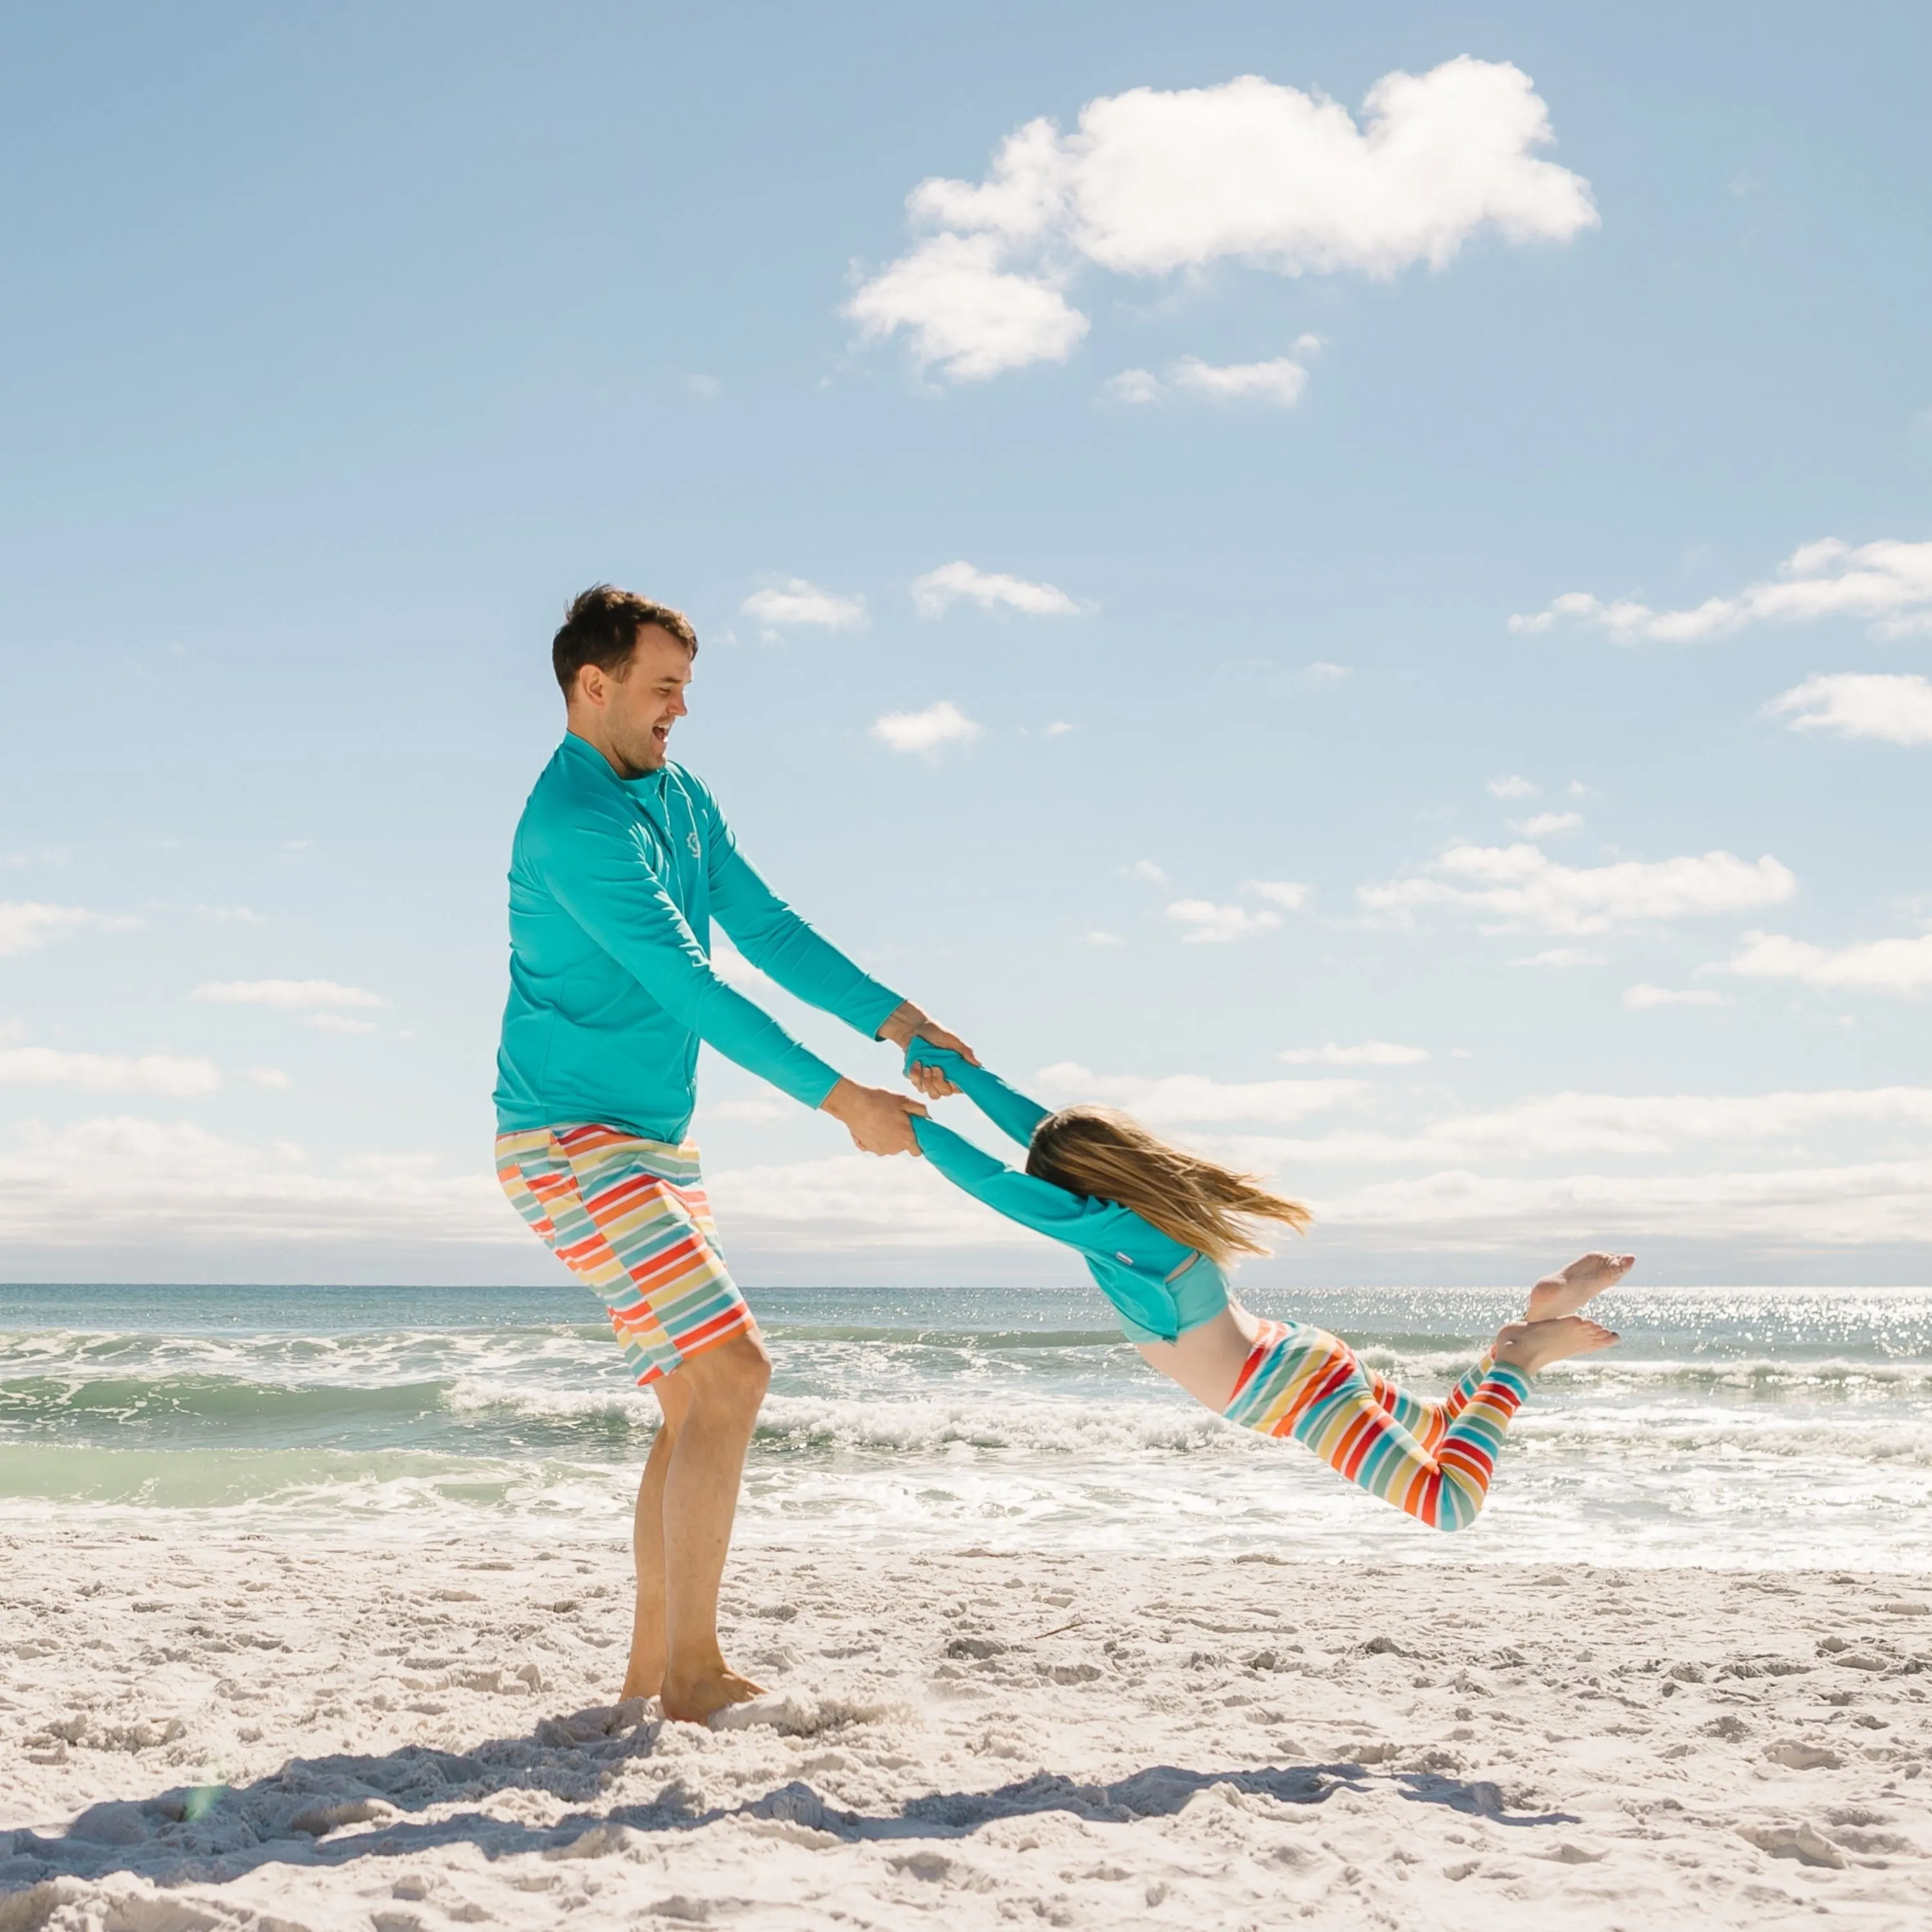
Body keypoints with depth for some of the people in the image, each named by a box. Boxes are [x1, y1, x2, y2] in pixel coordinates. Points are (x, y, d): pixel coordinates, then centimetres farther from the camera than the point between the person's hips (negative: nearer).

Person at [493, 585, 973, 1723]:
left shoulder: (682, 801, 11)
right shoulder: (573, 826, -19)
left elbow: (768, 930, 9)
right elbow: (691, 989, -23)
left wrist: (895, 1021, -3)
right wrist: (843, 1103, -23)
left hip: (655, 1143, 10)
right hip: (572, 1143, -9)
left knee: (699, 1400, 9)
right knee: (729, 1371, -17)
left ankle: (654, 1668, 16)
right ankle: (693, 1670, -11)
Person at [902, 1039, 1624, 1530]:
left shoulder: (1111, 1230, -22)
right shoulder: (1141, 1200, 2)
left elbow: (995, 1184, -23)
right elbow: (1037, 1125, 7)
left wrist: (914, 1127, -16)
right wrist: (948, 1062, 7)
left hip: (1296, 1389, -9)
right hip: (1300, 1361, 9)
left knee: (1450, 1506, -9)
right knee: (1442, 1431, 27)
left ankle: (1516, 1363, -5)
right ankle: (1539, 1314, 14)